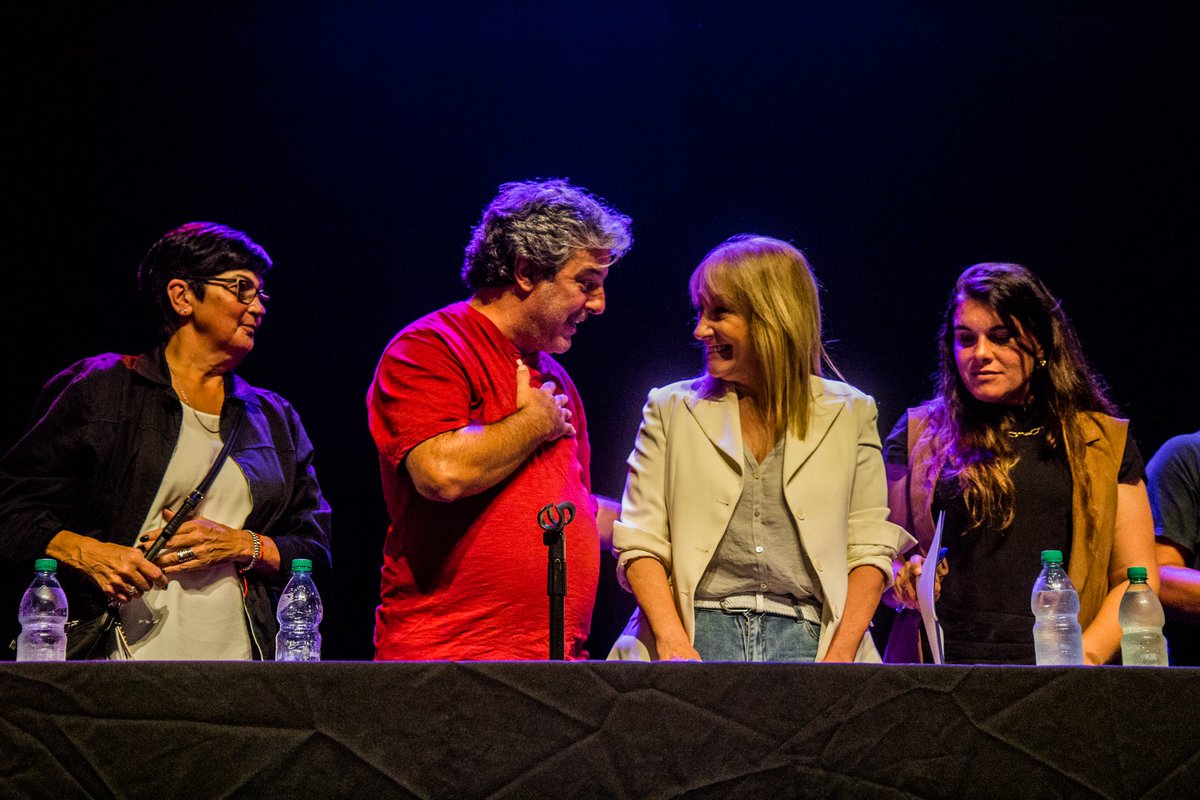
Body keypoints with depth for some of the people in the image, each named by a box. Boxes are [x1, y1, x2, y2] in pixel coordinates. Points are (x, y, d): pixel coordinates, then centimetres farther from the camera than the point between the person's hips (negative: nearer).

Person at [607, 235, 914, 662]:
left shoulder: (850, 414, 11)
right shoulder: (671, 409, 13)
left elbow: (869, 548, 7)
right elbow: (640, 544, 6)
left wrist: (840, 656, -6)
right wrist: (673, 644, -10)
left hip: (804, 638, 0)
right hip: (699, 630, 0)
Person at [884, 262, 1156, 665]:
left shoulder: (1105, 442, 15)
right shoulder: (917, 435, 16)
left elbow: (1137, 577, 12)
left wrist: (1087, 655, -4)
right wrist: (902, 579, -2)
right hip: (939, 672, 0)